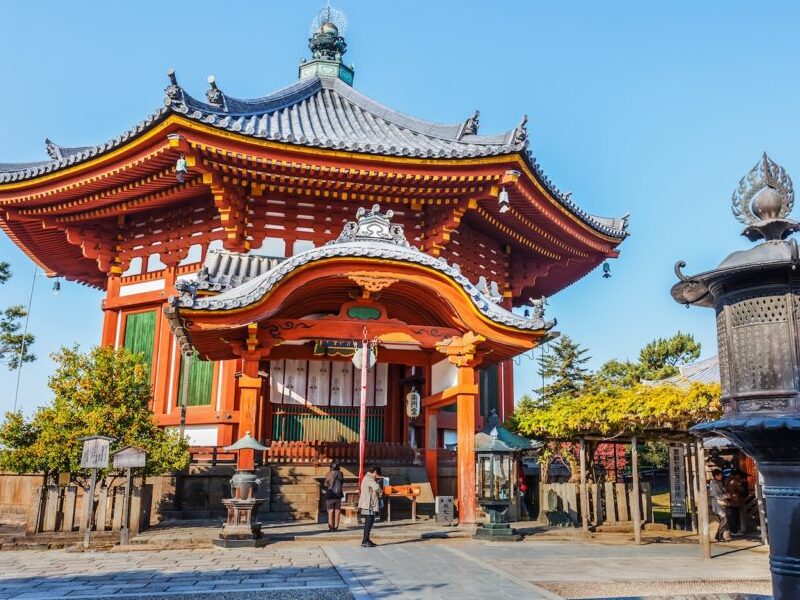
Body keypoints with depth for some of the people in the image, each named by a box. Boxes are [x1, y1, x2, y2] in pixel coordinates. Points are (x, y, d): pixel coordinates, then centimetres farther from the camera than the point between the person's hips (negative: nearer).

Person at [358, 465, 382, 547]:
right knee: (369, 522, -7)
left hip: (368, 504, 11)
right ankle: (365, 541, -5)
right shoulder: (369, 479, -16)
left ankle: (366, 540, 22)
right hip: (369, 504, -11)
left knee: (368, 522, 16)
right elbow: (376, 487, -30)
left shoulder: (367, 478, 18)